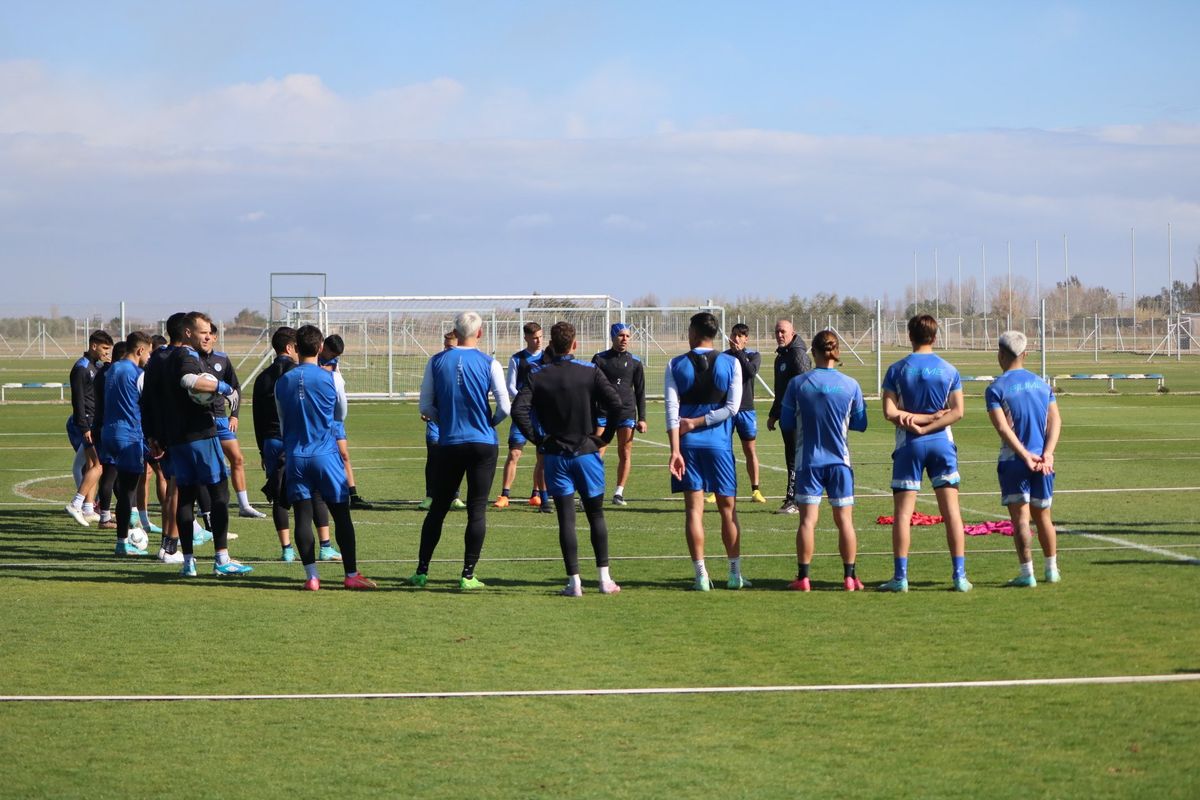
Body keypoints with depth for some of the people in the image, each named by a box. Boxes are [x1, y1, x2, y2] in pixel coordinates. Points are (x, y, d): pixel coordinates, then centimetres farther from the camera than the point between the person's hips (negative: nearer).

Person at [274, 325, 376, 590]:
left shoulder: (283, 381, 3)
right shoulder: (330, 378, -5)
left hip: (295, 456, 2)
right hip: (325, 455, -2)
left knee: (303, 515, 2)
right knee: (341, 514, 4)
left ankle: (311, 576, -2)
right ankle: (351, 575, 4)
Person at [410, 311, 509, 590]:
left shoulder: (437, 362, 0)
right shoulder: (489, 363, -6)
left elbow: (425, 407, 3)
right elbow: (505, 407, -6)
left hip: (449, 444, 2)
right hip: (483, 444, -2)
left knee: (438, 508, 10)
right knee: (477, 509, 3)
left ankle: (421, 572, 11)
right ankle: (468, 575, 0)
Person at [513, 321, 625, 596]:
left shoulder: (537, 376, -2)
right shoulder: (590, 372, -4)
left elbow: (518, 410, -13)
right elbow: (615, 403, -13)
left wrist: (537, 439, -3)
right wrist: (605, 437, -1)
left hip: (555, 456, 0)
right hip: (587, 452, 0)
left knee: (566, 519, 2)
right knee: (596, 515, 11)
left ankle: (574, 582, -1)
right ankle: (605, 579, 8)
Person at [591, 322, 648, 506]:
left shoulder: (634, 362, 8)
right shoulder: (600, 359, 4)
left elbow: (640, 392, 12)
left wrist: (641, 418, 7)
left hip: (627, 413, 2)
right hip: (602, 413, -2)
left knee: (625, 454, 0)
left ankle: (619, 492, 8)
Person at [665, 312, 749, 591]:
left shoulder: (675, 366, 0)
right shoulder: (731, 364, 0)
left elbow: (672, 410, -7)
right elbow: (732, 407, -8)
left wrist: (675, 450, -9)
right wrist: (698, 422, -3)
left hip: (687, 444, 0)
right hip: (719, 444, 0)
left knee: (694, 508, 2)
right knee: (728, 508, 9)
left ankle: (701, 575, -1)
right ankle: (735, 574, 10)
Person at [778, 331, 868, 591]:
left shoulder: (798, 384, -7)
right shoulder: (851, 385, -5)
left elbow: (786, 423, -1)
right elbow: (860, 424, 4)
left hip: (808, 460, 0)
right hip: (840, 460, 1)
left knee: (808, 519, 2)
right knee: (844, 520, 7)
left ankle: (803, 577, 2)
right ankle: (849, 577, 8)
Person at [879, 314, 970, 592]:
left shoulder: (897, 370, -3)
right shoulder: (949, 370, 2)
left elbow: (890, 412, -11)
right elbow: (958, 411, -7)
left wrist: (914, 420, -5)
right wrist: (932, 421, -10)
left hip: (909, 446, -1)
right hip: (942, 444, 1)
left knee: (903, 512, 2)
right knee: (952, 510, 3)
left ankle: (901, 577, -1)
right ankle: (959, 575, 1)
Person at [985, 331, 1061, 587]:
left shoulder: (996, 388, -5)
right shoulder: (1042, 384, 10)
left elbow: (1003, 427, -15)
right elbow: (1055, 420, 0)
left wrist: (1025, 455, -17)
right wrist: (1047, 453, -9)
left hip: (1013, 460, -4)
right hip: (1042, 462, 4)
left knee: (1021, 517, -4)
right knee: (1043, 516, 16)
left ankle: (1027, 573, -7)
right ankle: (1052, 570, 23)